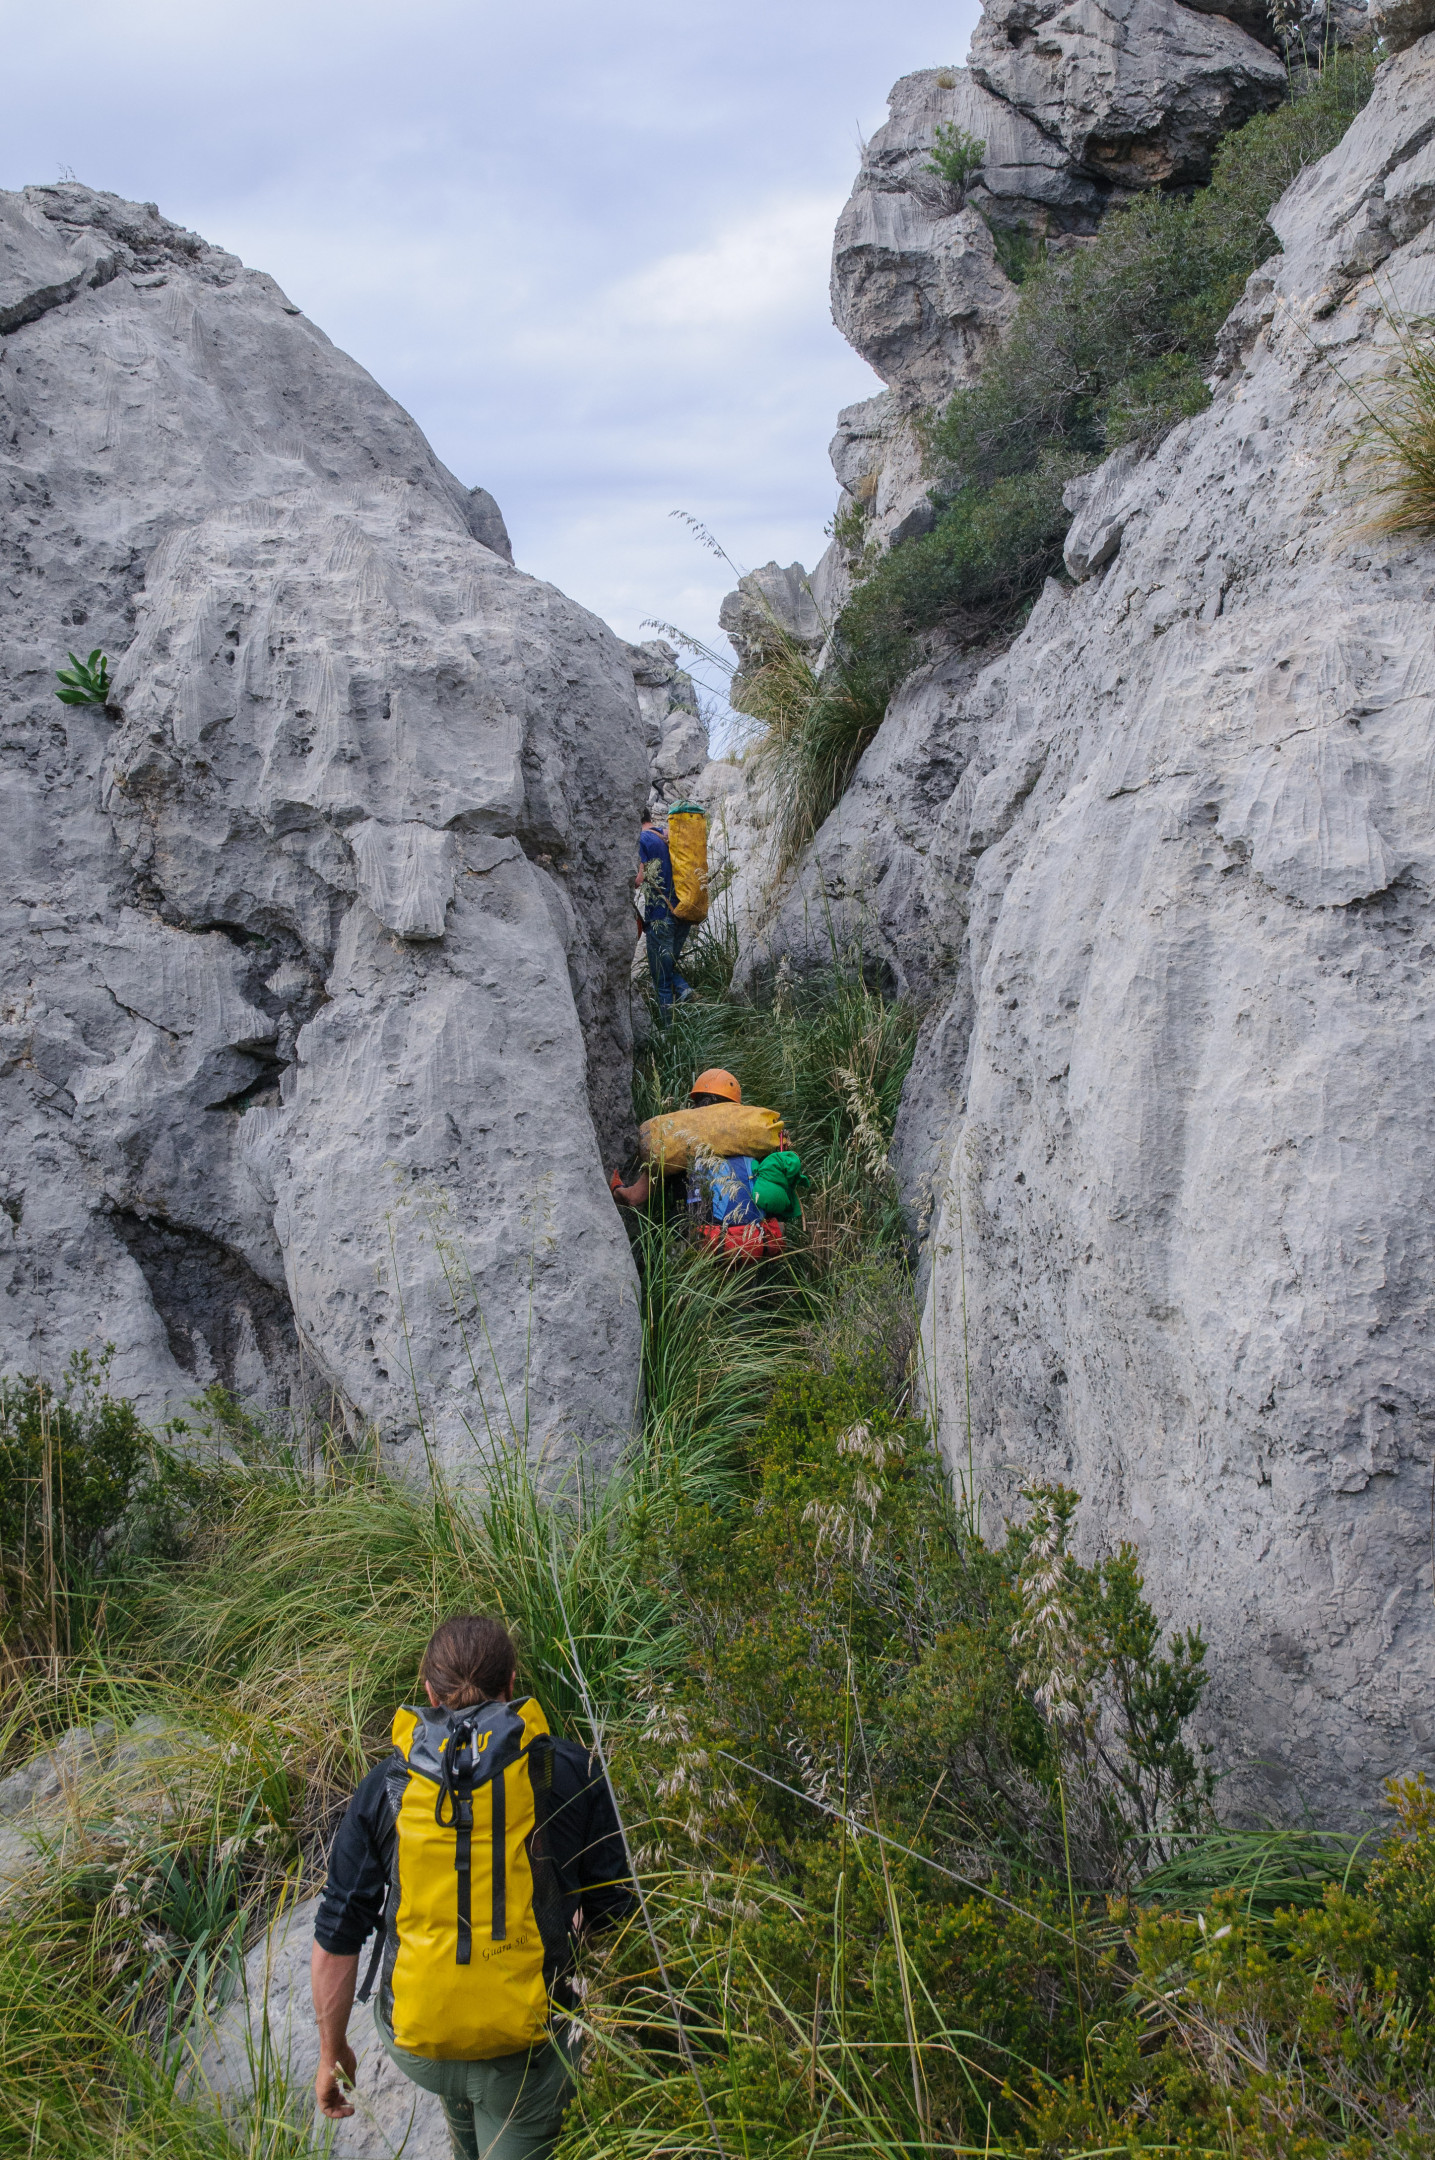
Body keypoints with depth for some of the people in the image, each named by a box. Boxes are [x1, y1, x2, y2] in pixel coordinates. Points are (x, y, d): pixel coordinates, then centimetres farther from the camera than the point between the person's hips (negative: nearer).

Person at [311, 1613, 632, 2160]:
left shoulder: (385, 1787, -5)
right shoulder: (570, 1772, -8)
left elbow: (334, 1944, -2)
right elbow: (611, 1911, 0)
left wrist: (332, 2051, 13)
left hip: (414, 2046, 2)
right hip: (527, 2052, -2)